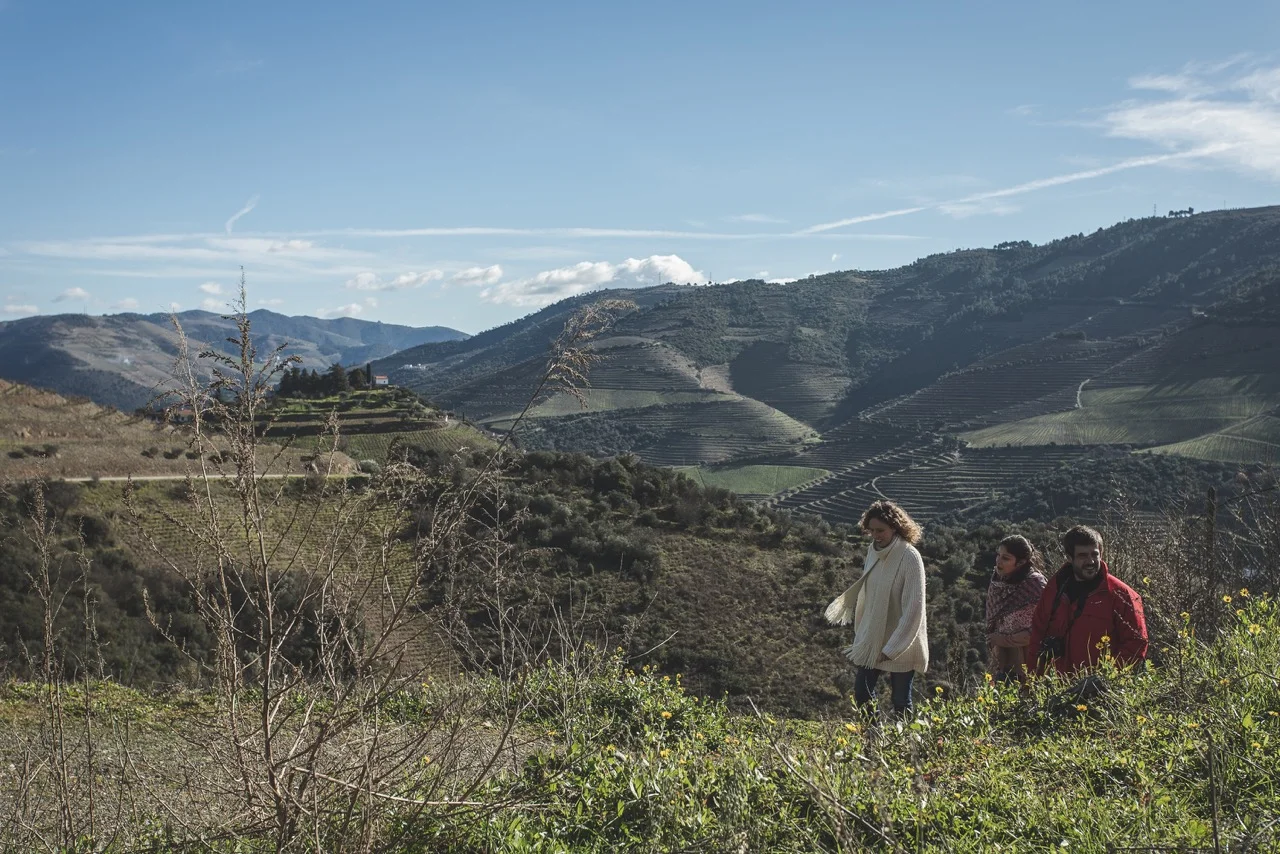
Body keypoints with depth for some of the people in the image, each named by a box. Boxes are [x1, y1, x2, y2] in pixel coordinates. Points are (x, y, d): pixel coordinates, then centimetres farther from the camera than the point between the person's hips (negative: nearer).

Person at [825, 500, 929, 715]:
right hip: (871, 638, 6)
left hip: (900, 644, -6)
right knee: (861, 693, 9)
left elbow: (913, 608, -22)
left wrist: (892, 648, -23)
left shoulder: (910, 558, -21)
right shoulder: (874, 550, 0)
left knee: (901, 702, 6)